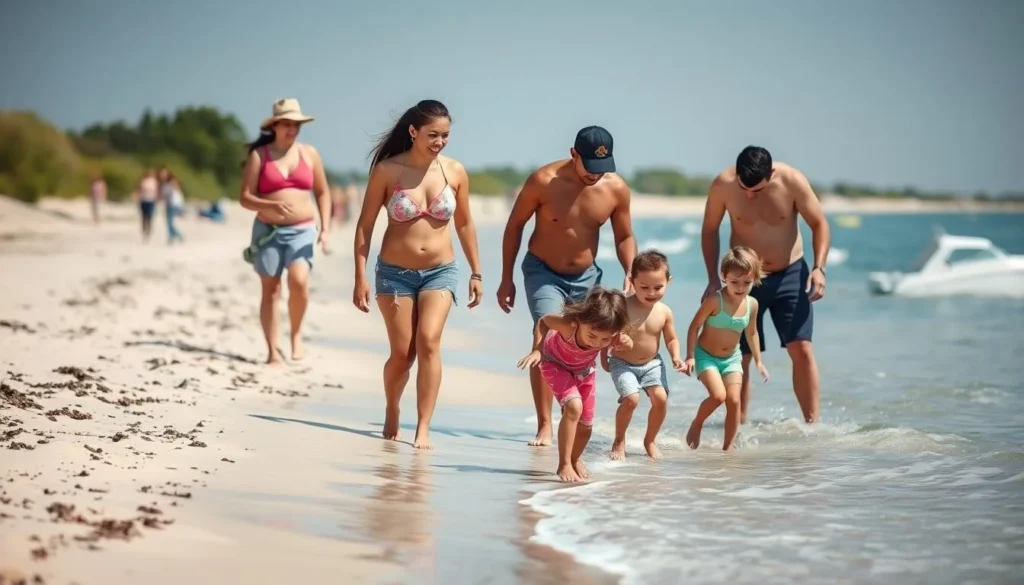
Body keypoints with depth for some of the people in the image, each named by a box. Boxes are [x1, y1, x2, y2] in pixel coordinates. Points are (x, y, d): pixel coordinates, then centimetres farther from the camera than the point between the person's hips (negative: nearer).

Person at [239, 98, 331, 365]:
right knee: (270, 290, 2)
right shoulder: (259, 155, 0)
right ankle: (272, 350, 8)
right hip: (268, 230, 0)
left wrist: (325, 228, 2)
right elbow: (245, 197, -3)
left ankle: (296, 334, 0)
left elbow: (322, 193, 13)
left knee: (299, 281, -22)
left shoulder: (309, 154, 7)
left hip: (302, 230, 0)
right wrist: (272, 205, -21)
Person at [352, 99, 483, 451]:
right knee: (402, 354, 2)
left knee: (428, 341, -19)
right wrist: (361, 277, -7)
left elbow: (464, 224, 10)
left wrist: (476, 272, 11)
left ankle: (423, 429, -16)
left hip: (440, 272, 1)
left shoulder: (455, 172, -3)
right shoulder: (388, 170, -9)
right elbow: (365, 225, -4)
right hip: (395, 272, -1)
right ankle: (391, 413, 31)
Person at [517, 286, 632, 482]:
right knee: (573, 407, -28)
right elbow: (543, 321, -22)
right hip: (555, 363, -4)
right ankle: (564, 465, -15)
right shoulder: (568, 324, -43)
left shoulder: (613, 334, -36)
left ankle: (574, 460, 40)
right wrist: (537, 350, -33)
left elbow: (625, 344, -12)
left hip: (584, 369, 4)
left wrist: (626, 343, -35)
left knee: (586, 424, 9)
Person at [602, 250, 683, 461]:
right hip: (623, 364, -3)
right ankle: (619, 441, 5)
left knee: (661, 398, -13)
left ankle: (650, 440, 12)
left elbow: (671, 339, 5)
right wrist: (604, 357, -9)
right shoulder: (622, 307, -20)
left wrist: (676, 357, -11)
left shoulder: (664, 312, -9)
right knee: (631, 399, -21)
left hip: (652, 364, 3)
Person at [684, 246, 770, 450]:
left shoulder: (752, 304, -5)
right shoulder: (715, 301, -21)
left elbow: (752, 332, 12)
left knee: (734, 400, -6)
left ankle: (728, 446, 5)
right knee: (718, 395, -21)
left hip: (732, 358, 5)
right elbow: (694, 326, -14)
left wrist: (758, 361, 16)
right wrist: (690, 357, -17)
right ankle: (696, 424, 8)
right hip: (706, 356, -5)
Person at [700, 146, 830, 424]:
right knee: (739, 357, 0)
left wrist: (818, 267, -20)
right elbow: (710, 229, 0)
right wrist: (713, 279, -5)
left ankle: (813, 424, -6)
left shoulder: (792, 181, -18)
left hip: (790, 274, -1)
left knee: (802, 349, -10)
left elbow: (819, 224, -6)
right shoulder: (722, 184, -16)